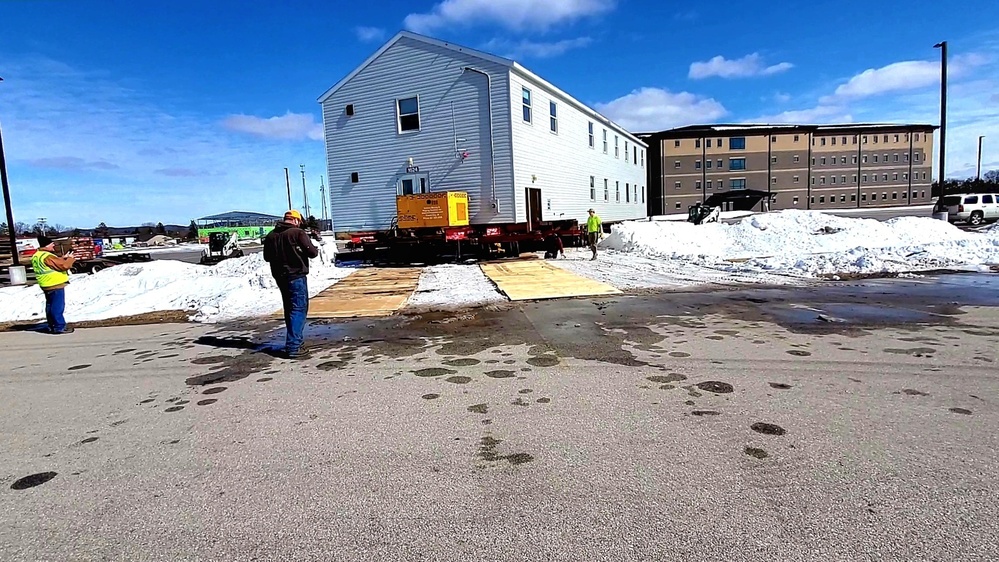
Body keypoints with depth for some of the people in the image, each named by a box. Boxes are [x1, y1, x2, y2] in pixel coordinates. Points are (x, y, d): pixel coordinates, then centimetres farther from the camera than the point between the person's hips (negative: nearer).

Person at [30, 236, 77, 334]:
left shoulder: (37, 256, 13)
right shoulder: (47, 256, -20)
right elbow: (64, 265, -21)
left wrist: (63, 258, 10)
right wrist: (71, 259, -5)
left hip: (47, 285, 10)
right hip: (56, 284, -10)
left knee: (50, 306, 16)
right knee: (58, 306, -6)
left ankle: (52, 326, 22)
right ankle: (60, 327, -4)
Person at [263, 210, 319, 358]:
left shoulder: (271, 235, 7)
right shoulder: (298, 233, -12)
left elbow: (267, 257, 14)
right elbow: (312, 252, -14)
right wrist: (316, 249, 7)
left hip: (280, 277, 7)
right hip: (296, 276, -7)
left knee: (290, 309, 19)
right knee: (299, 309, -4)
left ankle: (295, 339, 31)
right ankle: (293, 347, -11)